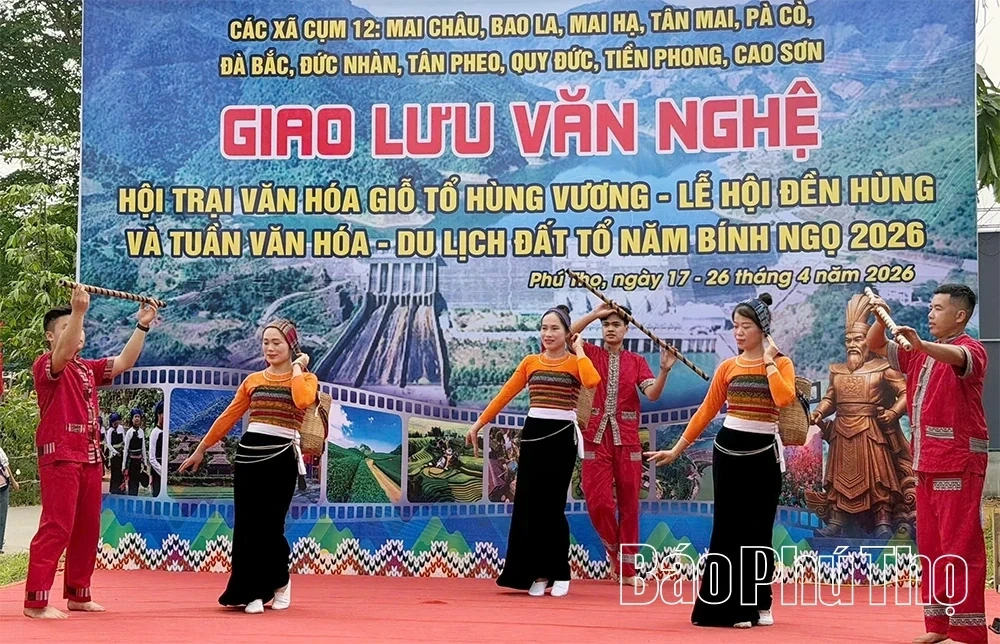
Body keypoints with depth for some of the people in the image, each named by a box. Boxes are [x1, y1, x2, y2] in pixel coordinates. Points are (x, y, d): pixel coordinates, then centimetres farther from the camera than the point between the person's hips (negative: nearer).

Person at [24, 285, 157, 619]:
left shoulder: (88, 368, 17)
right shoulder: (45, 366, -5)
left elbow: (124, 362, 13)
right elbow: (64, 352, -26)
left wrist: (142, 326, 5)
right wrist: (78, 310, -38)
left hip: (90, 457, 8)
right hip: (60, 457, -8)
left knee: (87, 529, 11)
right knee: (56, 527, -12)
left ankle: (78, 594, 21)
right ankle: (36, 601, -10)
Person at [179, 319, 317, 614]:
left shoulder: (305, 379, 2)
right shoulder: (252, 380, 12)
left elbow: (303, 401, -22)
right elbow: (228, 417, 14)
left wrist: (297, 367, -8)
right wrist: (200, 449, 13)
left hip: (282, 458, -3)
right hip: (249, 454, 3)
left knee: (270, 524, -3)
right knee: (247, 525, 1)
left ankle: (281, 582, 22)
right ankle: (252, 592, 9)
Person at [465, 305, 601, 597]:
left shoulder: (575, 362, 0)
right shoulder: (530, 362, 10)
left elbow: (592, 381, -23)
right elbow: (504, 395, 10)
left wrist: (579, 350, -9)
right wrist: (478, 423, 7)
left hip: (562, 436, -3)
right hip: (533, 434, 3)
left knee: (553, 506, -3)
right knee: (530, 505, 1)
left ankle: (560, 574, 11)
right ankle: (538, 574, 10)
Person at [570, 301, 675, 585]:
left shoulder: (636, 361, 8)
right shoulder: (590, 353, 6)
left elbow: (653, 394, -5)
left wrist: (664, 370, -22)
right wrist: (594, 314, -15)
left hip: (627, 439, 1)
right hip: (596, 437, -1)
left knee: (629, 503, 3)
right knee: (598, 501, -6)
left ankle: (627, 568, 10)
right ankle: (614, 551, 19)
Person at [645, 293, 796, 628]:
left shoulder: (781, 364, -2)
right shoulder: (727, 367, 5)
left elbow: (785, 398, -23)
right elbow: (706, 411, 6)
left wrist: (768, 361, -14)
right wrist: (677, 449, 5)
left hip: (764, 454, -2)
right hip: (728, 452, 2)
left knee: (759, 531, 5)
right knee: (728, 529, 3)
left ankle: (759, 604, 17)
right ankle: (730, 605, 8)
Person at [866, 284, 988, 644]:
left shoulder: (972, 349, -6)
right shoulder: (920, 355, 17)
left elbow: (959, 358, -29)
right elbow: (876, 347, 21)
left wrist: (921, 345, -48)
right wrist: (882, 318, 1)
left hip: (958, 462, -8)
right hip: (926, 462, 8)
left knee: (959, 545, -9)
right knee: (930, 545, 10)